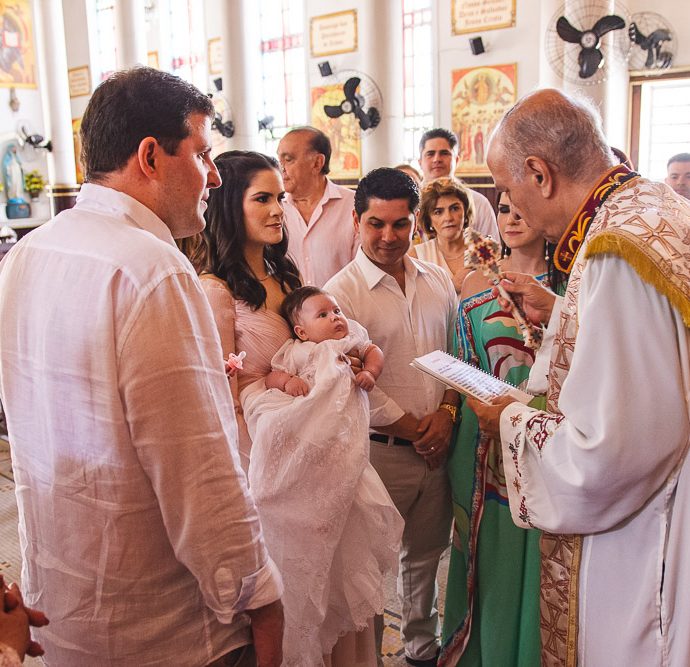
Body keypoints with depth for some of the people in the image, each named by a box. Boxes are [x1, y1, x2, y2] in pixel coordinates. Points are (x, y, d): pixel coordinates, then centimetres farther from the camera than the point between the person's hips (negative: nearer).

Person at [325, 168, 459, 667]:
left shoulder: (439, 282, 7)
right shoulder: (342, 291, -11)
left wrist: (446, 412, -4)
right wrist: (412, 428, -10)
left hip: (438, 446, 5)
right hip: (378, 450, -5)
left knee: (427, 554, 20)